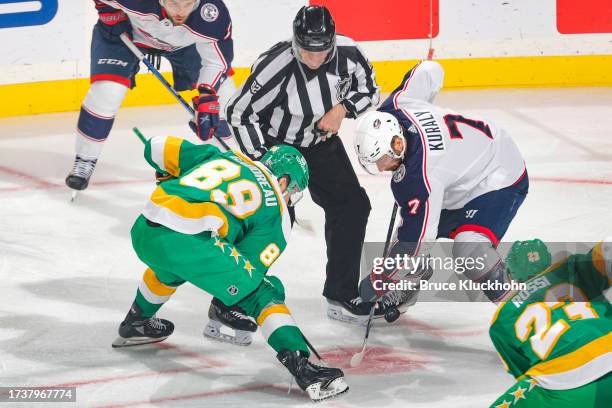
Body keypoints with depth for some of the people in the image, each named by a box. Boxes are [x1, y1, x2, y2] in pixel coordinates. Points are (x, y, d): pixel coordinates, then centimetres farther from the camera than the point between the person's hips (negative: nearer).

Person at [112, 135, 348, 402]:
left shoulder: (218, 156, 28)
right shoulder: (275, 211, 15)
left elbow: (157, 148, 27)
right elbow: (250, 268, 8)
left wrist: (174, 179, 45)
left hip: (144, 231, 6)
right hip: (190, 244, -6)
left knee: (169, 267, 42)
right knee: (264, 292, 5)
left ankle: (135, 325, 60)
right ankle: (301, 368, -10)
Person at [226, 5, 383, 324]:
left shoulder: (347, 52, -19)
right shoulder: (276, 67, -33)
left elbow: (368, 88, 1)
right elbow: (239, 113, -24)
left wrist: (342, 109, -18)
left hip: (321, 142, 6)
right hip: (274, 144, -6)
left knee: (351, 206, 4)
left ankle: (341, 295, 18)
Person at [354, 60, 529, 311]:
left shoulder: (417, 179, -38)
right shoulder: (393, 108, -20)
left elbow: (417, 240, -30)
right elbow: (429, 70, -1)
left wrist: (379, 281, -17)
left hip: (500, 180, -10)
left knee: (469, 247, -30)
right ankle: (405, 292, 30)